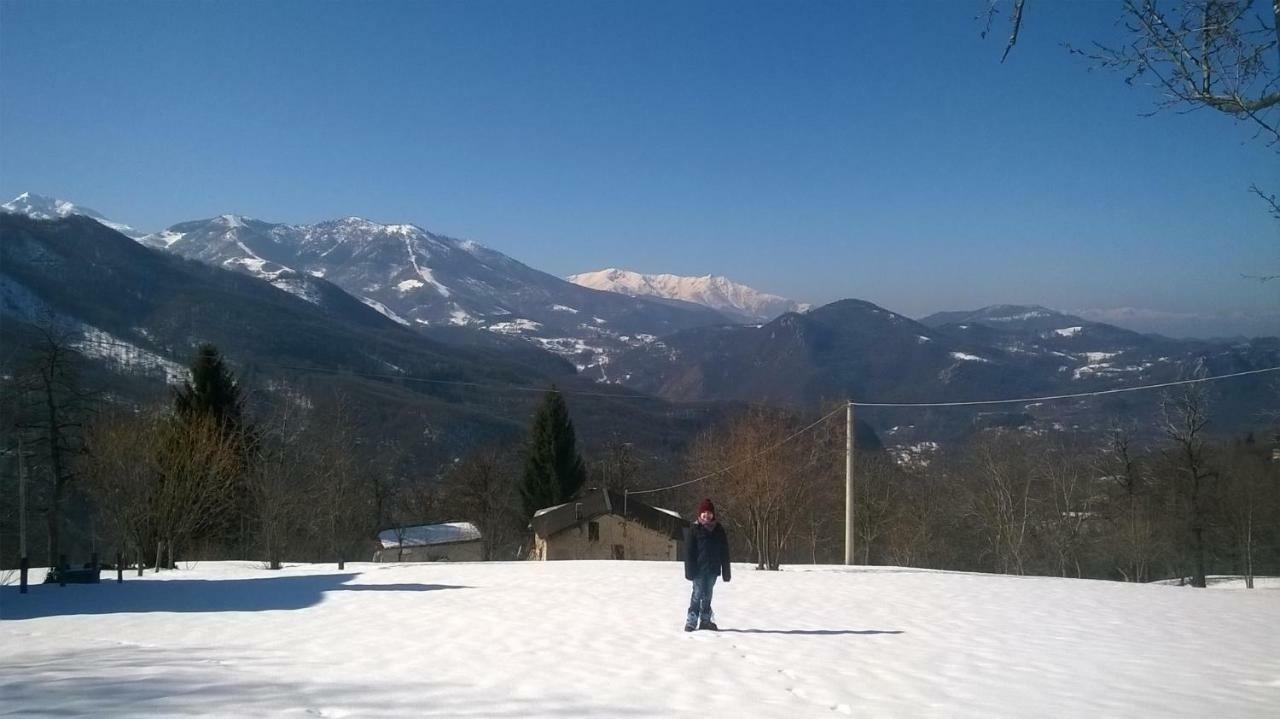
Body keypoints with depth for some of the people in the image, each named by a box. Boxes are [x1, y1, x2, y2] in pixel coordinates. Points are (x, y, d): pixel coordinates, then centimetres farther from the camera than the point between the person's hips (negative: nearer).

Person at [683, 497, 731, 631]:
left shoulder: (719, 530, 7)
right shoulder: (694, 530, -3)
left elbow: (724, 553, 10)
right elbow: (688, 552, -4)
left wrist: (726, 571, 7)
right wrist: (690, 570, -10)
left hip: (713, 569, 4)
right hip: (698, 570, -3)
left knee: (707, 595, 11)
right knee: (697, 594, -6)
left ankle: (705, 620, 19)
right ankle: (691, 621, -2)